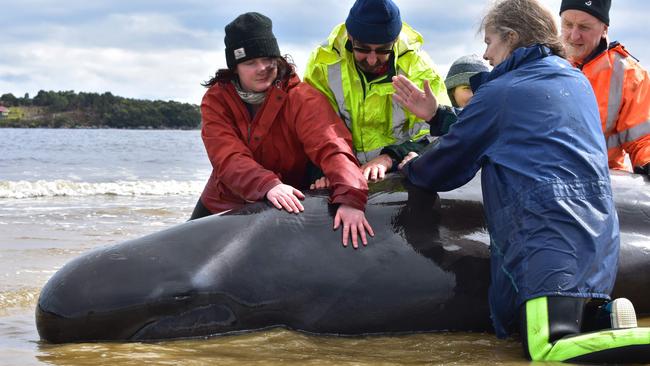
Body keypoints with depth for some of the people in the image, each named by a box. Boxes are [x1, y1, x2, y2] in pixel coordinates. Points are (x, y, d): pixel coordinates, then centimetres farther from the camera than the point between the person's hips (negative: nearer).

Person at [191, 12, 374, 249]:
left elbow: (331, 146, -31)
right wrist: (267, 185, -44)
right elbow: (227, 158, -25)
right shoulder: (215, 100, -11)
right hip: (220, 207, 2)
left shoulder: (301, 98, -17)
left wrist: (350, 198, -50)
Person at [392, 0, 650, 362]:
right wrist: (436, 114, 35)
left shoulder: (499, 92, 1)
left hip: (546, 234, -8)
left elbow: (445, 167, 9)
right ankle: (603, 317, -15)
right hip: (600, 240, 8)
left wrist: (412, 166, 31)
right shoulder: (577, 80, 22)